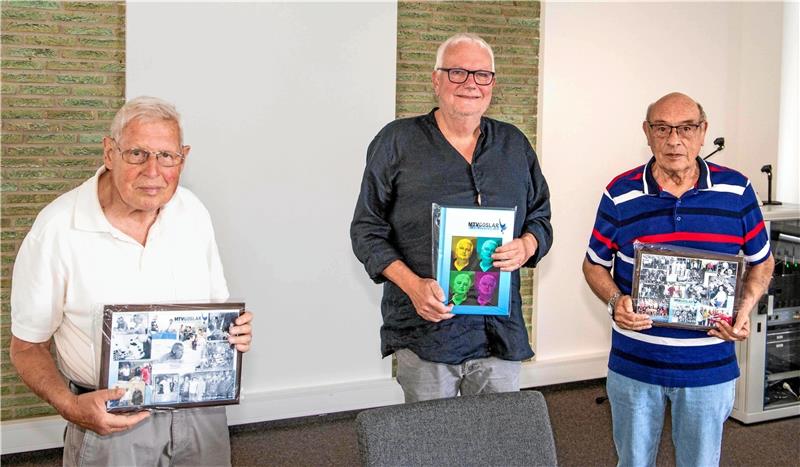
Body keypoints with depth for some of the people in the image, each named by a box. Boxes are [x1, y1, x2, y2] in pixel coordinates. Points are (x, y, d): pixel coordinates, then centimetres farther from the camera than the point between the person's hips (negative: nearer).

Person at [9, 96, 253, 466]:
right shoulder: (57, 229, -15)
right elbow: (27, 347, -7)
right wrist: (70, 406, -23)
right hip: (111, 418, -3)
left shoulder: (192, 212, -2)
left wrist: (234, 331, -11)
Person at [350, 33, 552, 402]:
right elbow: (367, 229, -1)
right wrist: (412, 284, -15)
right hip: (424, 330, -3)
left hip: (501, 331, 3)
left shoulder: (514, 144, 11)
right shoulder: (396, 142, -1)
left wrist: (526, 246, -6)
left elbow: (540, 217, 18)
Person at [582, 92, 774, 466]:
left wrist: (745, 308, -10)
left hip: (710, 367, 1)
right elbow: (594, 265, 4)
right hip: (634, 365, 0)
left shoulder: (736, 190, -4)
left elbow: (761, 262, 8)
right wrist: (616, 302, -16)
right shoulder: (620, 194, -6)